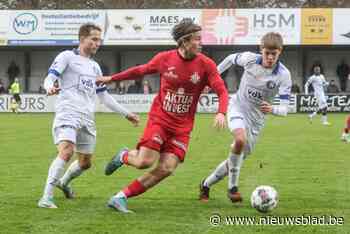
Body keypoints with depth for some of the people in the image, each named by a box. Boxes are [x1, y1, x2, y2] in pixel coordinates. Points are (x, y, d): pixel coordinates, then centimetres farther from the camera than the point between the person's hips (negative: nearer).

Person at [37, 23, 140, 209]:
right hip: (68, 114, -7)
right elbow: (50, 78, -9)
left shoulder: (94, 66, 23)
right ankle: (46, 197, -28)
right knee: (66, 152, -27)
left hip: (87, 119, 7)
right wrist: (50, 88, -33)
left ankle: (64, 182, 40)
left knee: (85, 162, 11)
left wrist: (126, 114, 26)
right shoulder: (67, 57, 2)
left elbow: (104, 96, 28)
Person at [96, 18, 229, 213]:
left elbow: (222, 91, -10)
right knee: (145, 162, -17)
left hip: (182, 126, 1)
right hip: (159, 119, -1)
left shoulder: (206, 65, -8)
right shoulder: (165, 58, -5)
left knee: (167, 169, -10)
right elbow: (141, 71, 12)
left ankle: (121, 197, 2)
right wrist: (112, 78, 20)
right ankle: (124, 156, 20)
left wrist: (221, 113, -30)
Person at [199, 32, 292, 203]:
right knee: (240, 139, -34)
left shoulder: (283, 75, -19)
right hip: (237, 107, -2)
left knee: (238, 159, 9)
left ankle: (206, 185, 35)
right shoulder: (250, 59, -16)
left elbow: (284, 109, -23)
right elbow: (231, 58, 7)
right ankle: (232, 187, -18)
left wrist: (272, 109, -44)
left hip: (256, 119, 2)